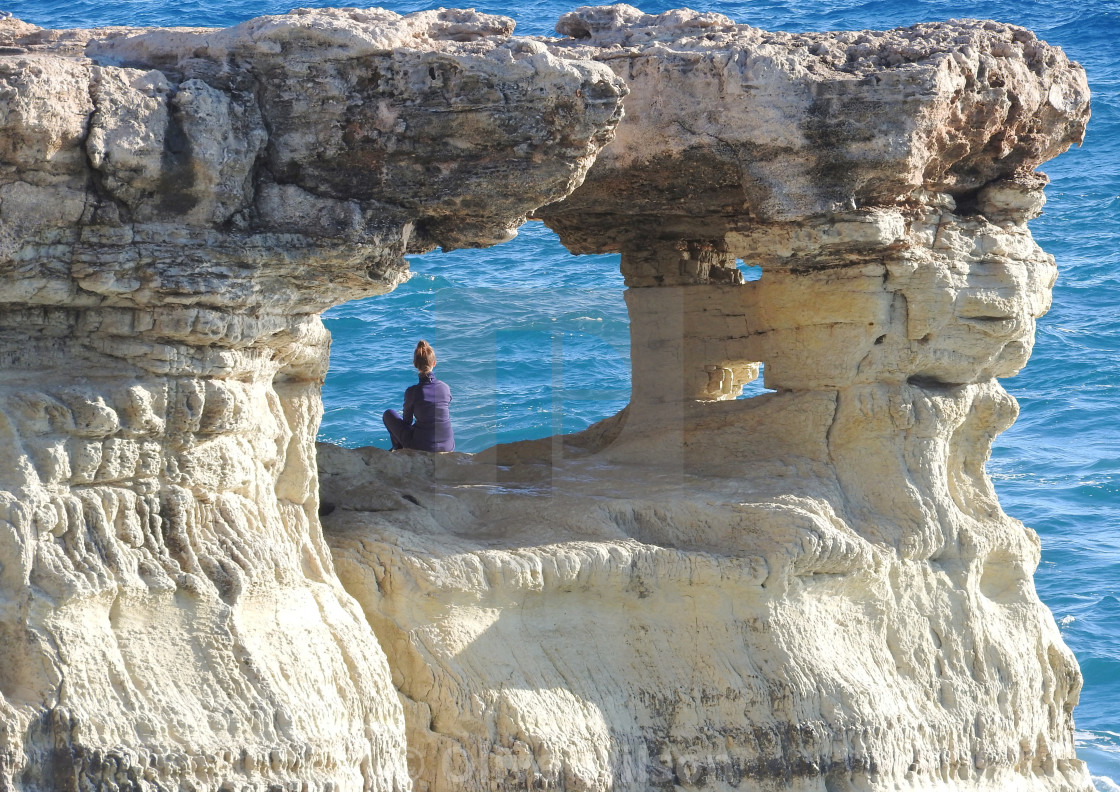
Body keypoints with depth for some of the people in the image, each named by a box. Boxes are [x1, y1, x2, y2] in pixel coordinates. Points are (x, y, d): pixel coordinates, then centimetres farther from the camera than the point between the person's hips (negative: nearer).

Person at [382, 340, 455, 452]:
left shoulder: (412, 392, -13)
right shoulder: (445, 388, -3)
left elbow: (407, 422, 2)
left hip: (421, 447, -3)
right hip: (448, 446, 3)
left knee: (388, 414, 19)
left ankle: (398, 448, 31)